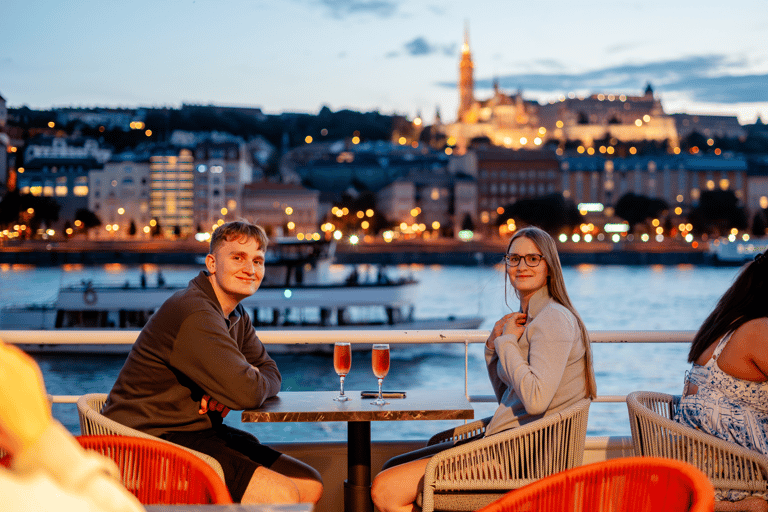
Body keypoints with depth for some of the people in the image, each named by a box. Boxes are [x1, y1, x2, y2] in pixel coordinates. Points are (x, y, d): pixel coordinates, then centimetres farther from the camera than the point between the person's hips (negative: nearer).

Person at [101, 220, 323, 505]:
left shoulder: (237, 317, 14)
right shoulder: (193, 313, -21)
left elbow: (271, 374, 14)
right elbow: (247, 392, -27)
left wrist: (229, 392, -9)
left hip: (198, 432, 10)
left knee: (310, 486, 4)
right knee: (282, 496, -21)